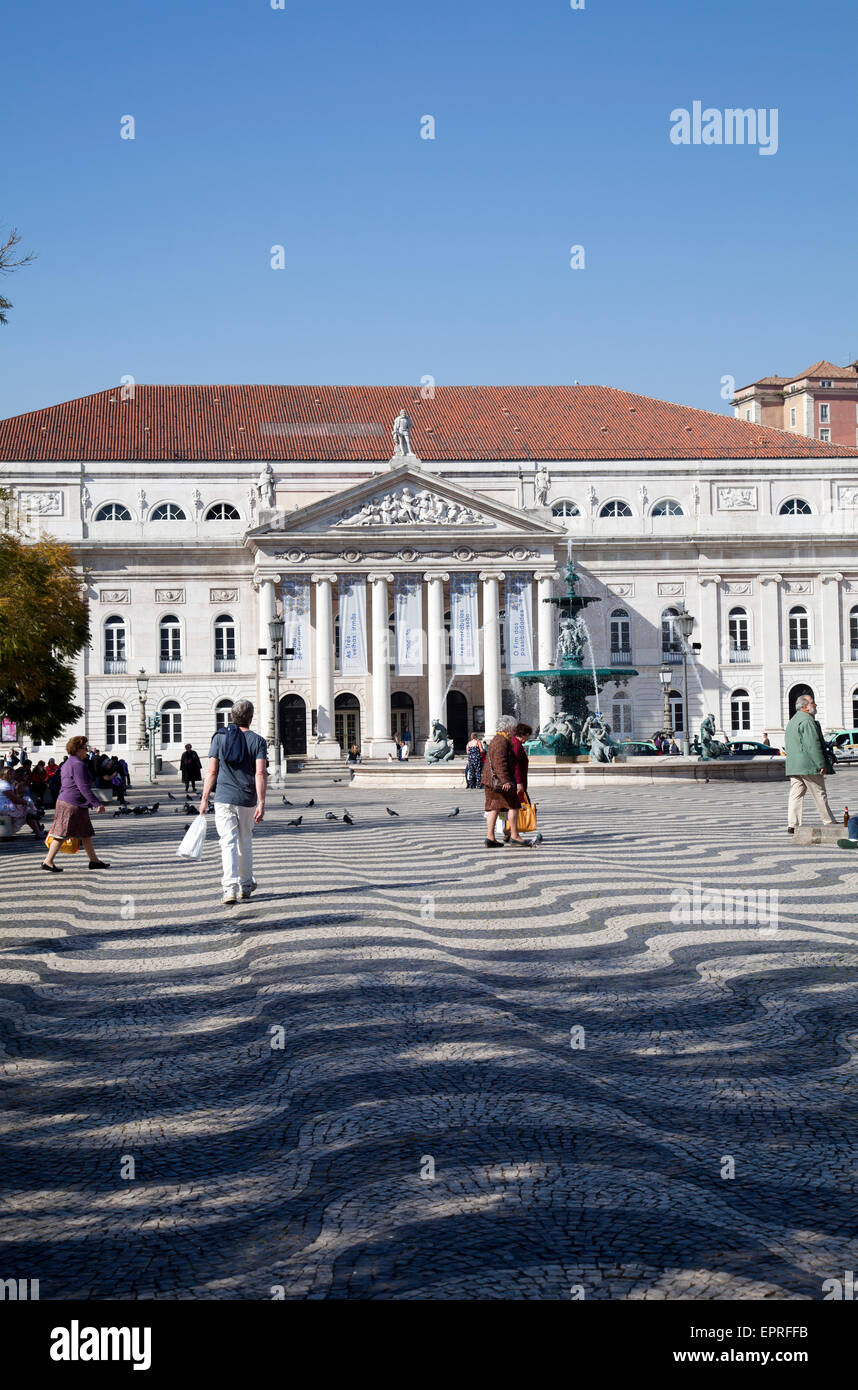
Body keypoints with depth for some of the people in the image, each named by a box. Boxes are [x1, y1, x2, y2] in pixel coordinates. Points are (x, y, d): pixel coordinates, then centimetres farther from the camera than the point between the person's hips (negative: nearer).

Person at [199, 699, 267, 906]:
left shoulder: (219, 737, 2)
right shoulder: (257, 741, 0)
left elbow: (211, 771, 0)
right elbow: (260, 774, -10)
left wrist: (204, 799, 5)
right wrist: (261, 803, -12)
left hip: (224, 798, -1)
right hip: (248, 800, 1)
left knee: (229, 842, -5)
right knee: (245, 842, 17)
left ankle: (230, 887, -19)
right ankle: (246, 885, 28)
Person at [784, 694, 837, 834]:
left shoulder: (792, 722, 19)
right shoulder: (807, 721, -13)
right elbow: (813, 745, -19)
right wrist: (822, 764, -19)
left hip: (793, 765, 9)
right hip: (809, 765, -9)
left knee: (795, 795, 4)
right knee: (819, 794, 1)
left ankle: (792, 825, -2)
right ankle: (829, 823, 10)